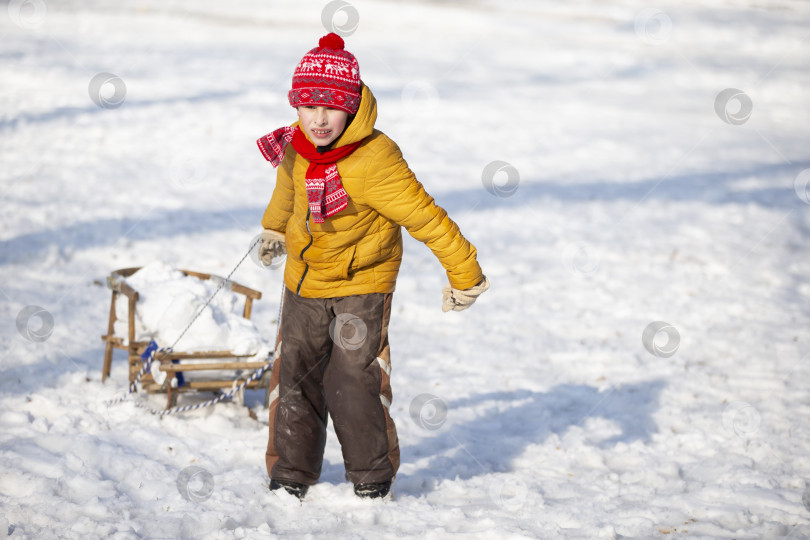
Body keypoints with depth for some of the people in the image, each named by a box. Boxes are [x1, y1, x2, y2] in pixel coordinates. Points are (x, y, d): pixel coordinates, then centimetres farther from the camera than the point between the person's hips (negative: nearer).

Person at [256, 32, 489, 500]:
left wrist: (464, 274, -16)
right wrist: (274, 228, 35)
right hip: (305, 282, 6)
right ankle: (291, 474, 22)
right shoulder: (296, 145, -8)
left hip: (363, 283, -6)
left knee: (354, 382, -9)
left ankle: (373, 477, 11)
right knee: (294, 377, 8)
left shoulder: (374, 161, -30)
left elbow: (426, 216, -23)